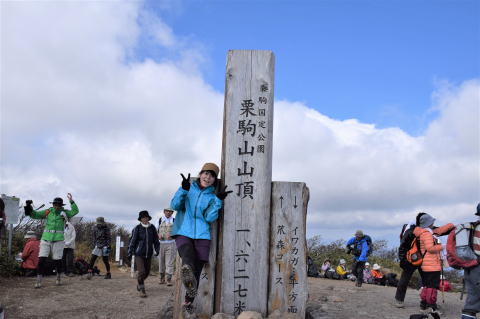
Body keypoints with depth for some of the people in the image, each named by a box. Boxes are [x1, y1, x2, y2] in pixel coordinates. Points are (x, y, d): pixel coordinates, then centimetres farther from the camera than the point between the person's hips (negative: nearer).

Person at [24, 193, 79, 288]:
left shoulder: (64, 213, 2)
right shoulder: (47, 212, 6)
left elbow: (75, 211, -12)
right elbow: (35, 215, 9)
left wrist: (71, 201, -23)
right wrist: (29, 208, -7)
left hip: (58, 240, -1)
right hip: (45, 239, 1)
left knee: (57, 260, 6)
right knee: (41, 259, -5)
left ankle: (58, 277, 26)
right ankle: (39, 280, 1)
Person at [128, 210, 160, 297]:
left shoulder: (152, 228, 0)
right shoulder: (137, 228, -7)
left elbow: (156, 240, 9)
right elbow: (132, 240, -5)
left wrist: (157, 250, 1)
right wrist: (130, 252, -6)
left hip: (148, 254, 4)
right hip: (139, 254, -4)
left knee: (146, 272, 13)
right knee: (141, 272, -14)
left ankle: (139, 282, 42)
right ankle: (142, 290, -1)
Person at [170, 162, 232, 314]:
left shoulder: (212, 197, 11)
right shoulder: (189, 189, 9)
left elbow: (209, 218, -4)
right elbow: (175, 205, -5)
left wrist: (218, 199, -14)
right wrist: (184, 189, -20)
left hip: (202, 236, 2)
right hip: (183, 233, -1)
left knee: (196, 271, -3)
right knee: (188, 257, -32)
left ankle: (188, 302, 12)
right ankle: (186, 271, -62)